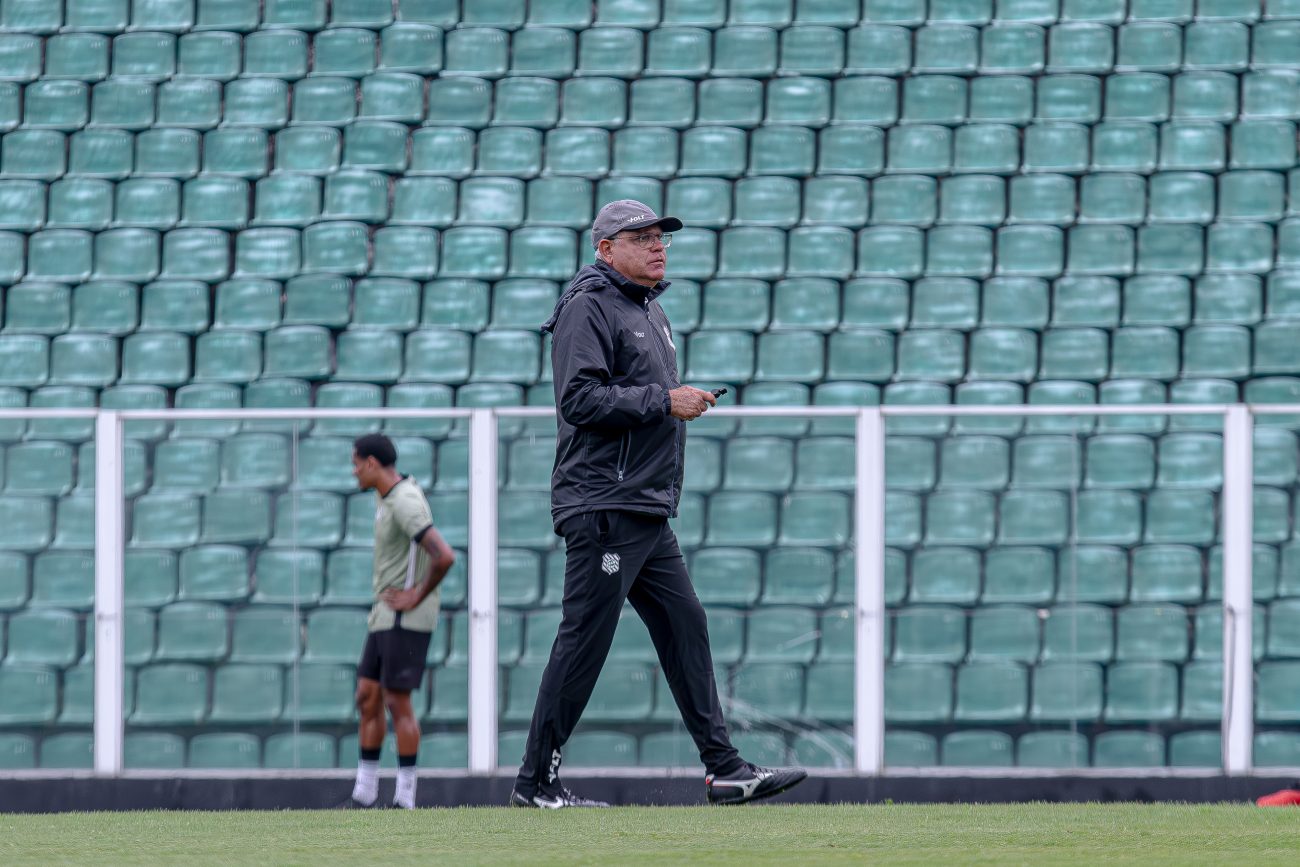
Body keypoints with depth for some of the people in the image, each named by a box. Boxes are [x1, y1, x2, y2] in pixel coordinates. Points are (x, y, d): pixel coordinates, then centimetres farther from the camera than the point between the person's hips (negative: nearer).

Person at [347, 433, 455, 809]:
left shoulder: (405, 503, -19)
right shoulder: (386, 497, 13)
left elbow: (444, 556, -29)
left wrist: (418, 595, -16)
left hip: (406, 618, -10)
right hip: (384, 617, 10)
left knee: (397, 701, -8)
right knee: (368, 697, 8)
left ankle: (405, 797, -5)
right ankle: (364, 792, 12)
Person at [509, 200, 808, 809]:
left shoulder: (650, 311, 21)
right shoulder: (589, 307, -9)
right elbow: (580, 399, -20)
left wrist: (685, 403, 11)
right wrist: (664, 401, -18)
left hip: (649, 513, 10)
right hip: (604, 507, -10)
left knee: (684, 627, 7)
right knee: (584, 639, -8)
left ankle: (724, 769, 8)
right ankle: (536, 781, -3)